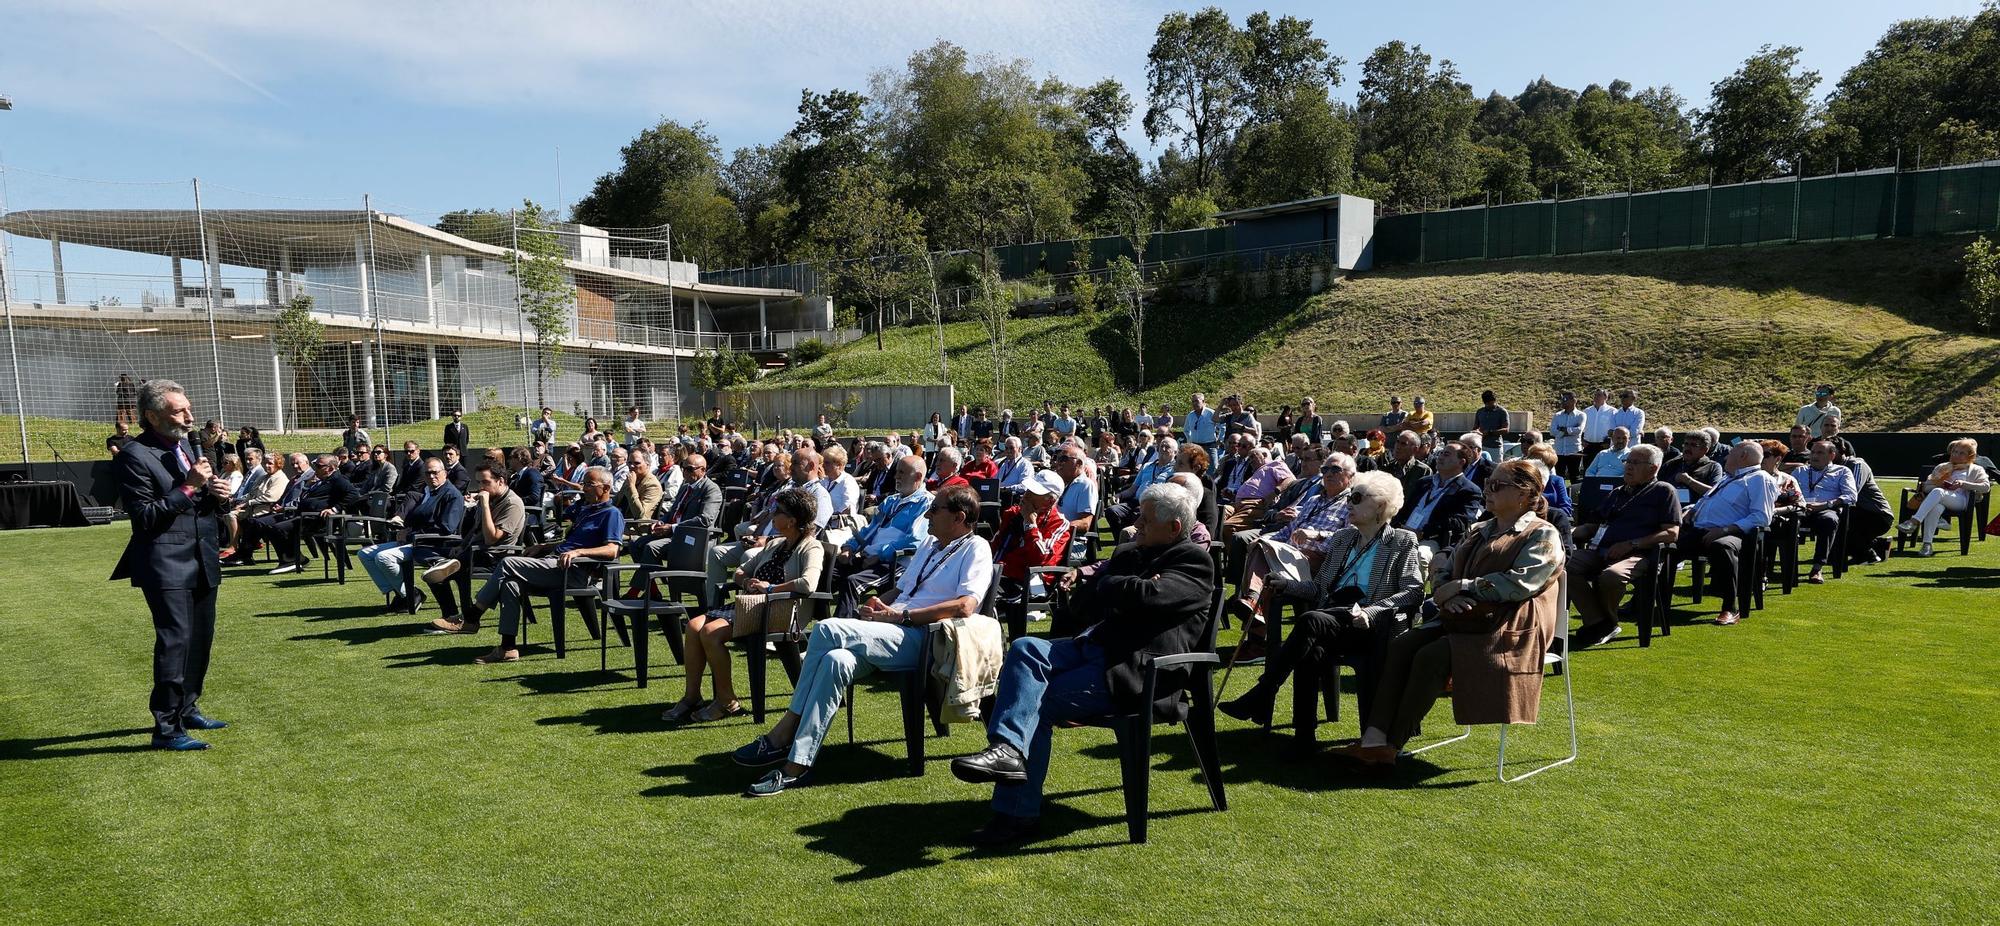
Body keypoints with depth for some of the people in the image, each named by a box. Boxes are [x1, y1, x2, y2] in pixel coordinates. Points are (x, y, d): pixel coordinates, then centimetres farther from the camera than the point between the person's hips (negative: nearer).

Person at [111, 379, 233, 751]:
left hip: (202, 560, 8)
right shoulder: (135, 456, -12)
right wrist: (188, 487, -21)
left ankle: (187, 709, 30)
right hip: (166, 563, -8)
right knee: (175, 640, -10)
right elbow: (144, 516, -17)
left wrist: (215, 495, 0)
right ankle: (166, 728, -4)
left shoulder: (188, 446, 14)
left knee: (201, 638, 15)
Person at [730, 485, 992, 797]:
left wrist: (899, 615, -16)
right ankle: (796, 765, -27)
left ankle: (784, 733, -17)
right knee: (837, 659, -25)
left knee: (828, 629, -25)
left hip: (921, 639, -7)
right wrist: (876, 605, 8)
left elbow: (965, 606, -16)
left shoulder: (975, 549, 1)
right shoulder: (930, 545, 28)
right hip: (892, 632, 7)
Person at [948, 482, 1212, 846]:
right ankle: (1009, 749, -33)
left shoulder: (1194, 560, -1)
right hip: (1093, 645, 8)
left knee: (1037, 703, -20)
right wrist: (1124, 587, -1)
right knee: (1025, 648, -20)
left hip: (1136, 667, -7)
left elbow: (1147, 595, -20)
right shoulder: (1129, 553, 23)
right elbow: (1081, 601, 17)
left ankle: (1018, 812, -20)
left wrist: (1105, 584, 0)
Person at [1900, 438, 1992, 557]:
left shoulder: (1976, 470, 28)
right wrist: (1941, 484, 4)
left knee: (1937, 492, -40)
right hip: (1939, 499, 2)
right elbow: (1926, 486, 26)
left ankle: (1914, 522, -54)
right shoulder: (1943, 467, 36)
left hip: (1960, 500, -2)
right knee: (1936, 507, -41)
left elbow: (1986, 487, 8)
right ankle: (1927, 544, -49)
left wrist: (1963, 483, -6)